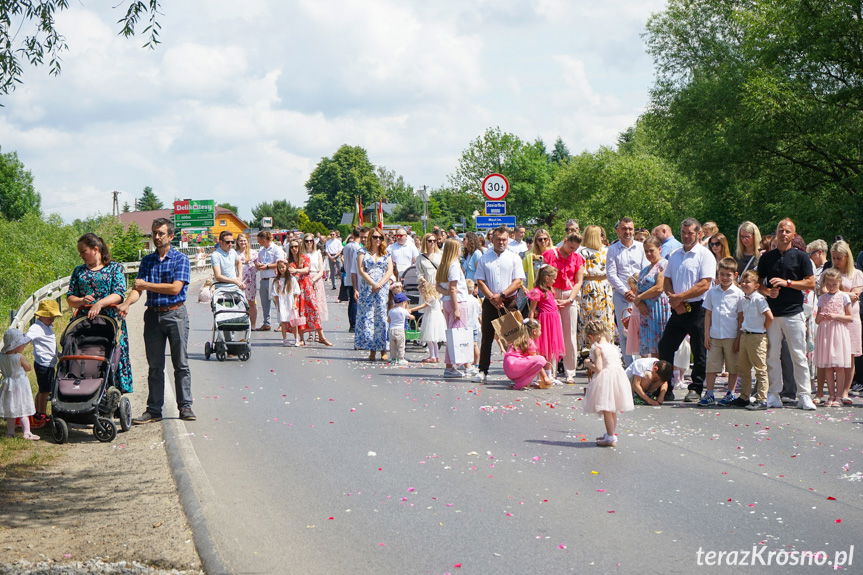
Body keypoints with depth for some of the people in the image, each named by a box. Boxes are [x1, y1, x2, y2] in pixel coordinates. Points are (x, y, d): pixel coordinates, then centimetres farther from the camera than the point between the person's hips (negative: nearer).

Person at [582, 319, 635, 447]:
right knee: (612, 410, 19)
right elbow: (618, 363, 16)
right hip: (618, 377, 8)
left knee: (606, 410, -3)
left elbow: (598, 368, -19)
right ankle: (610, 434, 31)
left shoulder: (597, 348, -11)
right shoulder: (613, 347, 13)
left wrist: (588, 364, 1)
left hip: (605, 379, -8)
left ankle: (610, 438, -3)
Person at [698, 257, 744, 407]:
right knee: (712, 366, 4)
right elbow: (708, 314, 10)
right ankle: (709, 395, 9)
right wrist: (706, 335, 5)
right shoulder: (712, 292, 6)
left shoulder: (738, 294, -4)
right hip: (714, 336, 3)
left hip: (732, 337, -3)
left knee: (733, 367, 6)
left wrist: (739, 338, -5)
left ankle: (730, 394, 16)